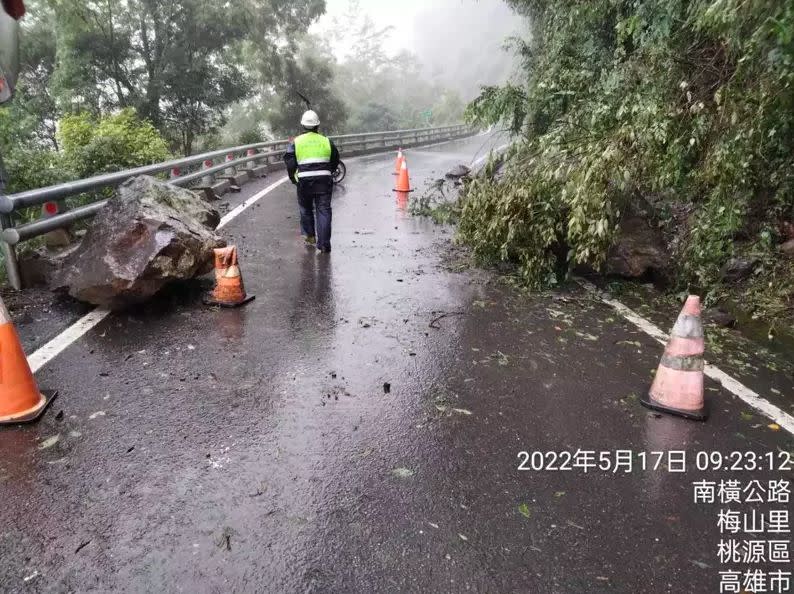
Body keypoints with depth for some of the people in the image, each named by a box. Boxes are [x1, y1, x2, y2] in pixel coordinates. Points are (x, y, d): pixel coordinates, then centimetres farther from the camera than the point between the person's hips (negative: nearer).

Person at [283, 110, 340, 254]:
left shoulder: (296, 142, 2)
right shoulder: (326, 141, 6)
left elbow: (289, 162, -3)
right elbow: (335, 160, 13)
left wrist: (293, 178, 9)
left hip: (304, 181, 0)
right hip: (324, 180, 0)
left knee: (306, 209, 20)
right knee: (324, 211, 0)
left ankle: (309, 236, 31)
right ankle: (323, 245, -5)